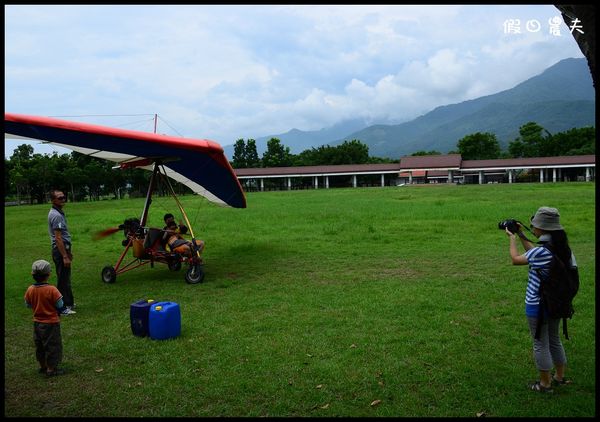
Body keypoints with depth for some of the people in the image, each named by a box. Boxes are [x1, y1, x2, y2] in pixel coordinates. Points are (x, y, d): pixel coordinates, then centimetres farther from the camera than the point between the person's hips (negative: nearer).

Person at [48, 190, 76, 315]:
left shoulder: (59, 213, 13)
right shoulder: (56, 215, -18)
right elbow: (58, 238, -23)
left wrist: (68, 251, 25)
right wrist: (65, 256, -24)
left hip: (63, 248, 11)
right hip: (60, 250, -11)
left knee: (65, 278, 17)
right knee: (63, 279, -6)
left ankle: (68, 303, 28)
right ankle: (63, 307, 0)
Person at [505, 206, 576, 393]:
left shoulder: (541, 251, -27)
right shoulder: (563, 248, -1)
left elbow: (515, 259, -11)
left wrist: (512, 238, 2)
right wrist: (521, 236, 16)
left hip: (537, 306, -8)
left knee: (540, 344, 8)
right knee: (554, 340, 24)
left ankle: (545, 384, 21)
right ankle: (560, 377, 39)